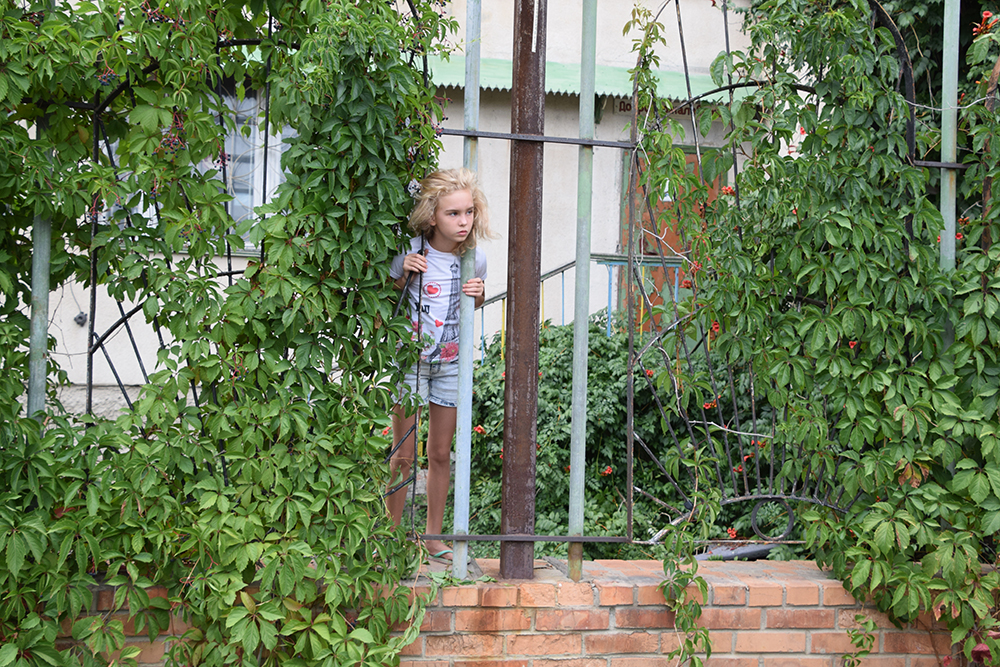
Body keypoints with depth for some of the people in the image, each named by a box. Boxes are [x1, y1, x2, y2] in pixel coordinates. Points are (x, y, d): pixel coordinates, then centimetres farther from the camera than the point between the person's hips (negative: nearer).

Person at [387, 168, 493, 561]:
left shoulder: (474, 258, -5)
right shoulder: (410, 252, -15)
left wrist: (478, 293, -9)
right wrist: (403, 276, -21)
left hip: (451, 362, 3)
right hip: (410, 357, -3)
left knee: (440, 454, 10)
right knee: (402, 455, 0)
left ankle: (434, 537, 24)